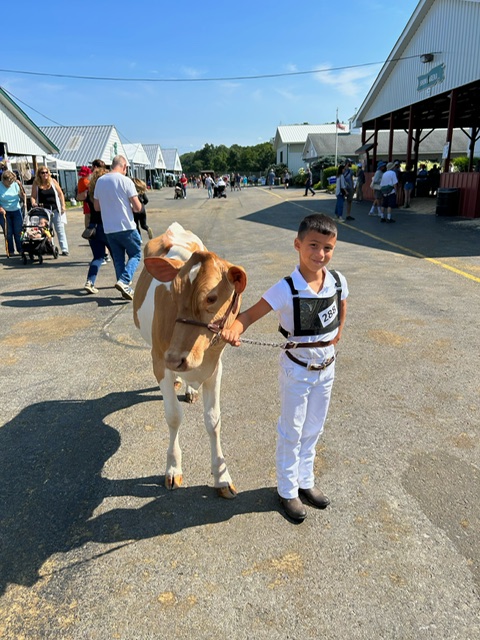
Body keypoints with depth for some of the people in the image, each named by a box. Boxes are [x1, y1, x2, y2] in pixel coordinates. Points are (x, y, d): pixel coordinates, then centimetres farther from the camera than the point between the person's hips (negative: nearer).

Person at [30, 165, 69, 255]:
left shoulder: (53, 181, 2)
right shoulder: (36, 183, 2)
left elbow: (60, 194, 5)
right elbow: (33, 196, 2)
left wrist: (63, 206, -2)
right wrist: (33, 203, -18)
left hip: (55, 210, 0)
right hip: (43, 211, 1)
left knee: (60, 229, 0)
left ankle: (64, 249, 2)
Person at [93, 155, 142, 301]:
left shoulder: (100, 181, 7)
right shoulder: (125, 181, -10)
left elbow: (97, 207, 14)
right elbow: (138, 208, -11)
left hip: (108, 229, 5)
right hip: (126, 227, -5)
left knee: (118, 259, 14)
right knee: (135, 254, 8)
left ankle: (125, 289, 15)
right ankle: (124, 281, -12)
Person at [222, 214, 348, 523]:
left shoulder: (337, 280, -9)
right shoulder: (287, 289, -25)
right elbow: (250, 314, -29)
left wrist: (339, 330, 6)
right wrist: (234, 329, -48)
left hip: (326, 366, 5)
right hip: (297, 369, -5)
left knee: (313, 430, 21)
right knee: (292, 433, 12)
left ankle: (306, 482, 43)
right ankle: (288, 491, 33)